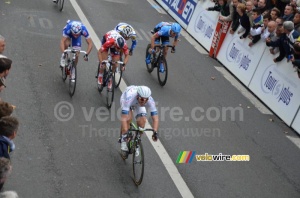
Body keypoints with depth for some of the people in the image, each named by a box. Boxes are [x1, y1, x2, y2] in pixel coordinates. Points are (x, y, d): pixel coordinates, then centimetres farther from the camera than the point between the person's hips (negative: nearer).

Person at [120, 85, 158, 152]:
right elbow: (123, 118, -48)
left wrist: (155, 132, -49)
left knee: (142, 122, -17)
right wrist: (125, 132, -56)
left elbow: (155, 118, -37)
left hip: (138, 104, 2)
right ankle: (123, 140, -6)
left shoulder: (150, 101, -37)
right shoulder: (129, 99, -45)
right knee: (128, 118, -29)